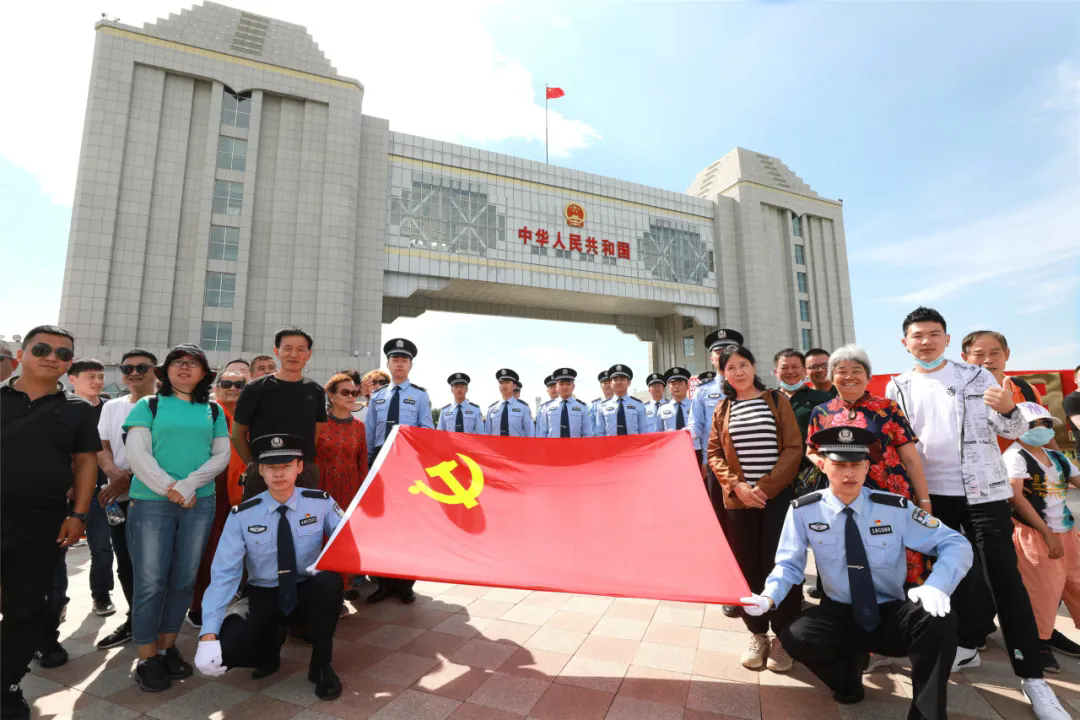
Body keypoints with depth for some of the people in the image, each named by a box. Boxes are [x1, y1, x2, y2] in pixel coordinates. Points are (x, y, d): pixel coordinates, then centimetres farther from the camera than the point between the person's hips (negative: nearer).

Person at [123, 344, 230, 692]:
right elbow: (136, 452, -4)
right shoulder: (148, 406, 5)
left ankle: (167, 647, 24)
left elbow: (222, 455, 4)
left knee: (184, 580, 9)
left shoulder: (213, 411, 11)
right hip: (151, 502, -2)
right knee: (151, 582, -1)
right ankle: (147, 658, 13)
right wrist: (170, 488, -14)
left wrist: (189, 484, -11)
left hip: (200, 504, 3)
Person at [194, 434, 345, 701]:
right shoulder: (242, 516, -13)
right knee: (224, 648, -25)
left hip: (309, 594, -1)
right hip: (263, 598, 1)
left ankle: (321, 666, -8)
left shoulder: (321, 503, -13)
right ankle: (269, 648, 13)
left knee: (329, 582, -34)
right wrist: (208, 635, -23)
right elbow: (224, 575, -15)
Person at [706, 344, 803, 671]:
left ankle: (783, 635, 20)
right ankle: (757, 633, 22)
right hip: (738, 499, 2)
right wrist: (737, 484, -10)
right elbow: (714, 454, 6)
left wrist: (766, 486, -12)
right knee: (748, 567, 7)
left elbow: (793, 448, -4)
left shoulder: (777, 400, 2)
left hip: (778, 496, -2)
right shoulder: (722, 409, 9)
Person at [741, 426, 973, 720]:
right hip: (839, 615, 0)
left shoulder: (896, 508, -9)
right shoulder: (803, 511, -10)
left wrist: (936, 586, -27)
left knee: (939, 617, -32)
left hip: (892, 615, 0)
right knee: (795, 636, -29)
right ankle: (848, 679, 9)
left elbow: (956, 544, -7)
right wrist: (769, 597, -25)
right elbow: (789, 564, -5)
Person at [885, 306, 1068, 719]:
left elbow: (1015, 431, -2)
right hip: (931, 493, 2)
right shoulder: (898, 388, 3)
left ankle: (1031, 675, 11)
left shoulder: (977, 378, -1)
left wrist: (1008, 410, -22)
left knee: (1004, 577, 0)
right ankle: (967, 645, 31)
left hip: (984, 490, -2)